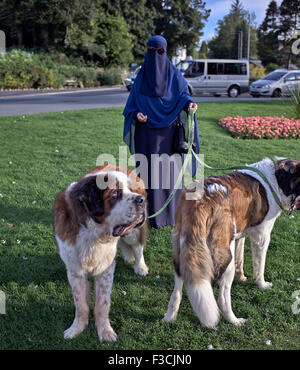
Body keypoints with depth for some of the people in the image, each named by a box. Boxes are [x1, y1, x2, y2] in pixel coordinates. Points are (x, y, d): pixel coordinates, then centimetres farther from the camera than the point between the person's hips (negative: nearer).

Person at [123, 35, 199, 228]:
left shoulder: (174, 74, 2)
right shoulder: (142, 75, 6)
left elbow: (184, 94, -2)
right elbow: (134, 101, 7)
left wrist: (190, 103, -26)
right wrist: (137, 114, -16)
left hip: (168, 131, -2)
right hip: (147, 133, 2)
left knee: (167, 169, 0)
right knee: (148, 168, 2)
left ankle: (170, 212, 11)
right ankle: (149, 211, 12)